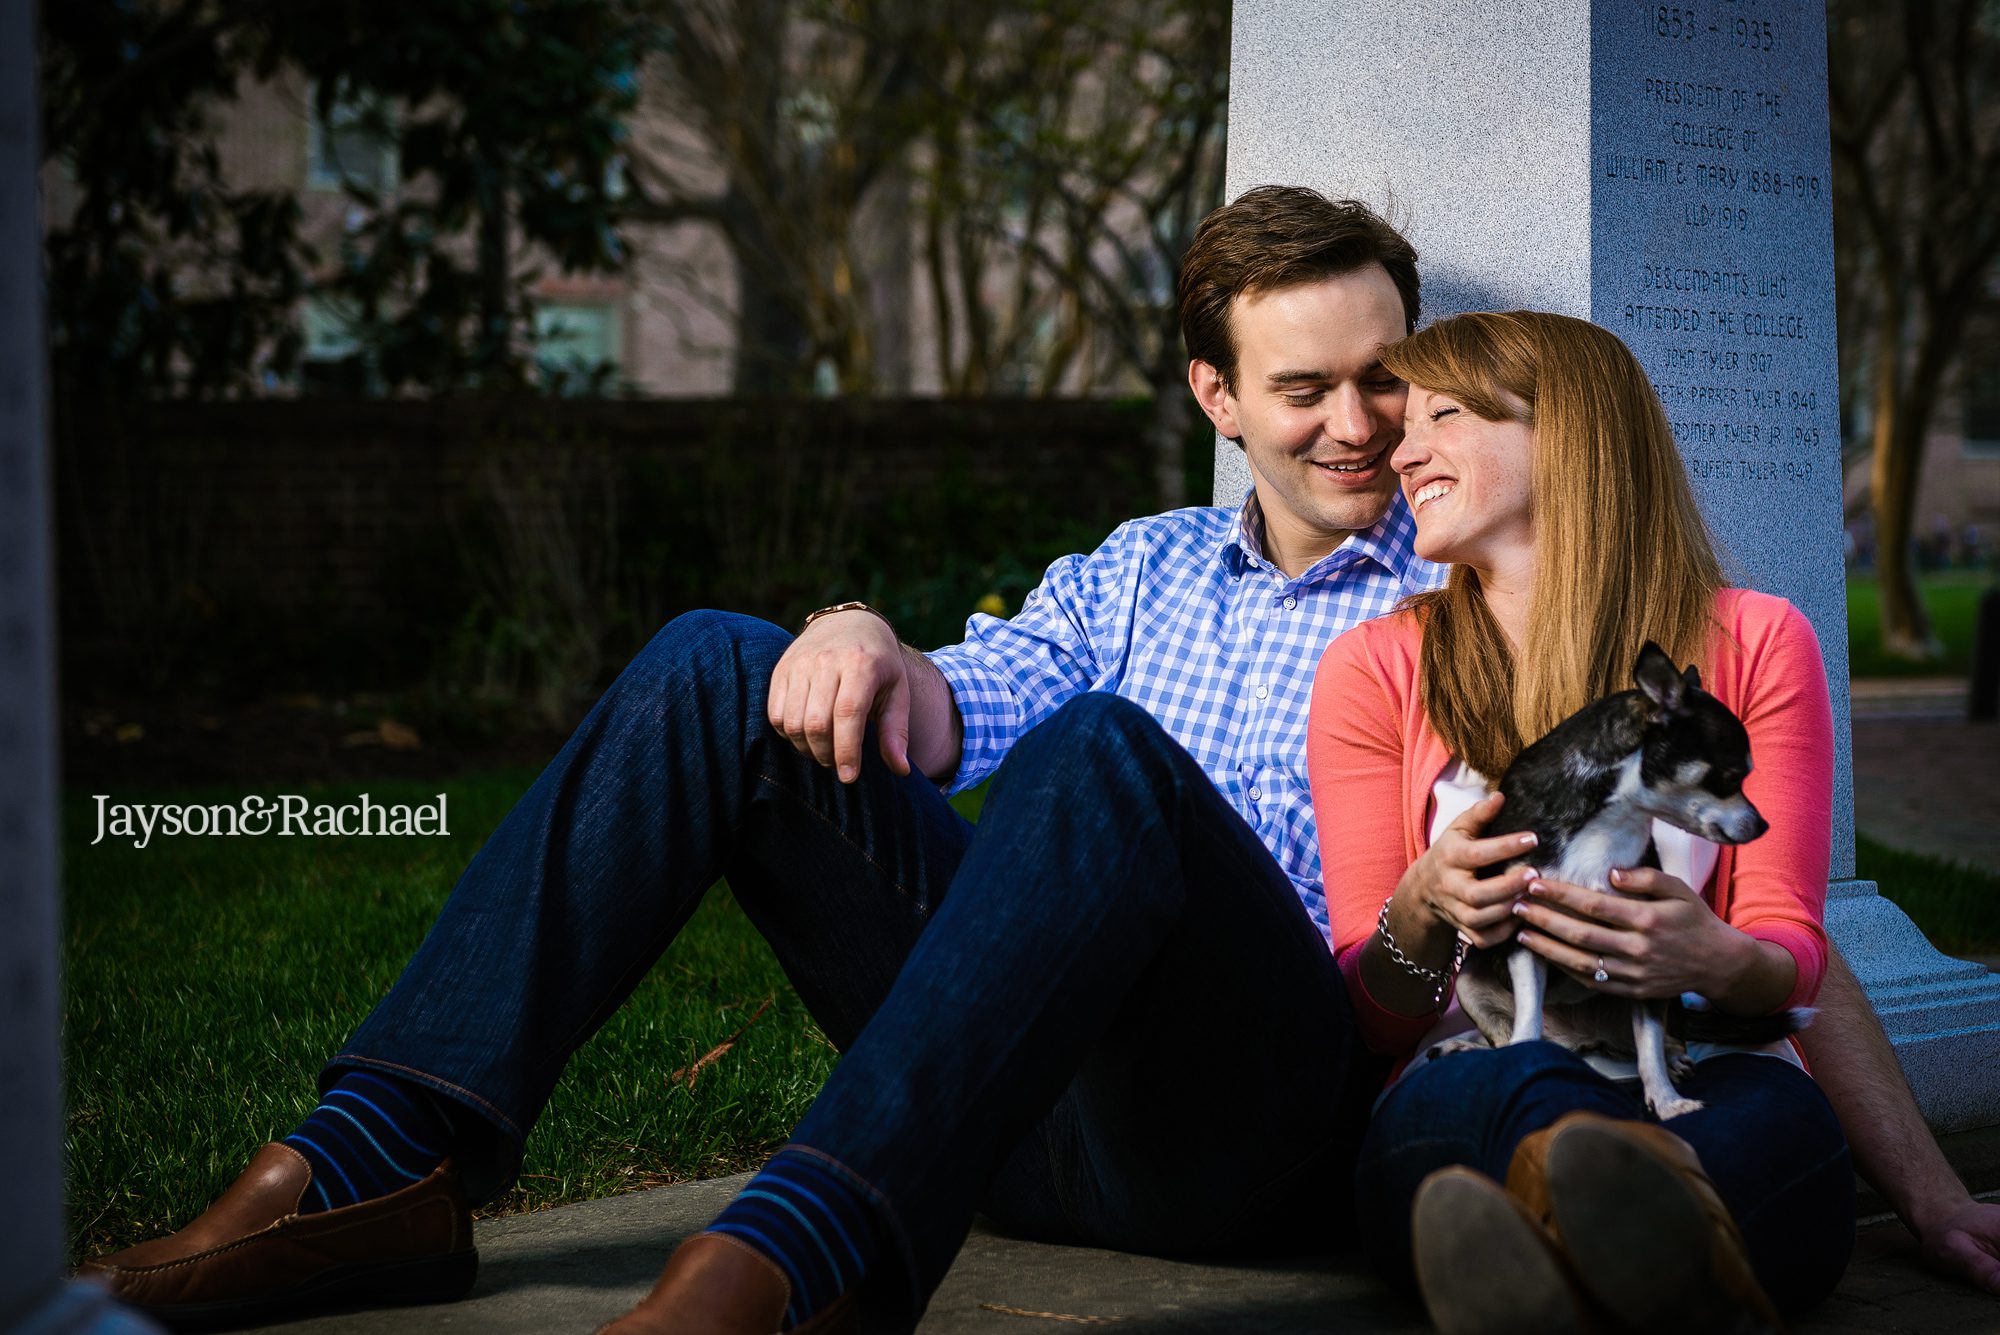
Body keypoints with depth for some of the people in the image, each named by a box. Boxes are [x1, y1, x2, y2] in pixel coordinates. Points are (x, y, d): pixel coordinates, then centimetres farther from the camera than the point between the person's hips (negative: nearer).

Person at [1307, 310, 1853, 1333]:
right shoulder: (1375, 670, 16)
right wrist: (1422, 913, -13)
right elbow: (1367, 1015, 12)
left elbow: (1793, 958, 9)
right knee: (1526, 1083, -38)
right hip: (1462, 1107, 1)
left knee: (1777, 1109, -39)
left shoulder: (1756, 644, 14)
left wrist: (1713, 962, -18)